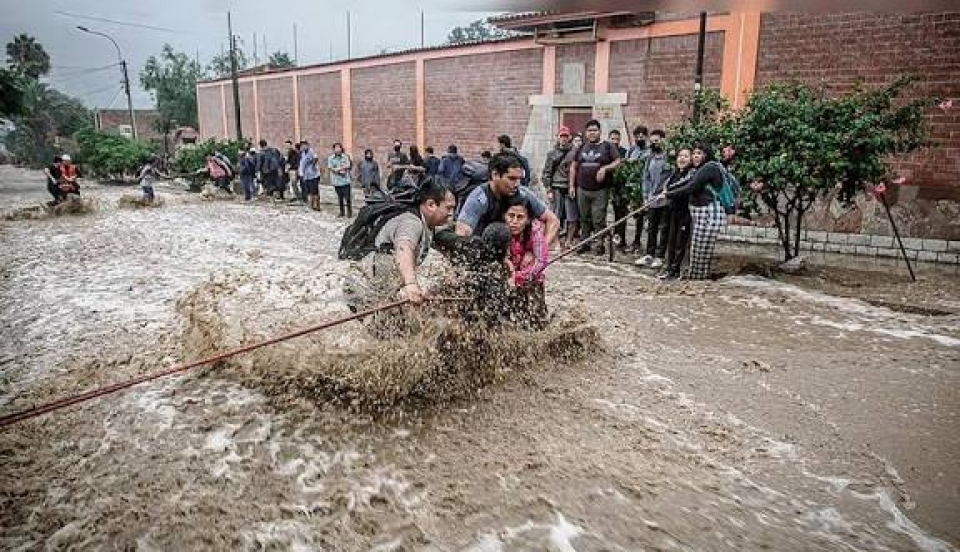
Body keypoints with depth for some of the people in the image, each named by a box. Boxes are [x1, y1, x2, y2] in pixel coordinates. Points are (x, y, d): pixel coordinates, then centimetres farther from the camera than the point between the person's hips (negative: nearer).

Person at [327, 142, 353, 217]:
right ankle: (342, 212, 17)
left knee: (347, 197, -5)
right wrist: (340, 171, -13)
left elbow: (348, 166, -8)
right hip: (336, 181, 2)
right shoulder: (330, 158, 6)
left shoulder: (345, 157, 3)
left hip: (345, 181, -2)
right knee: (340, 197, 8)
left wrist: (337, 168, -11)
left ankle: (349, 212, 7)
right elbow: (330, 168, -3)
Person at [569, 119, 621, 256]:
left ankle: (600, 245, 4)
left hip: (600, 190, -4)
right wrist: (572, 185, 10)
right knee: (584, 218, 10)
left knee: (598, 219, -5)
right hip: (582, 190, 4)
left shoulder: (607, 146, 3)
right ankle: (585, 243, 20)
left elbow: (617, 161, -2)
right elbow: (573, 166, 16)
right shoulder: (582, 147, 14)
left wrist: (605, 168, -17)